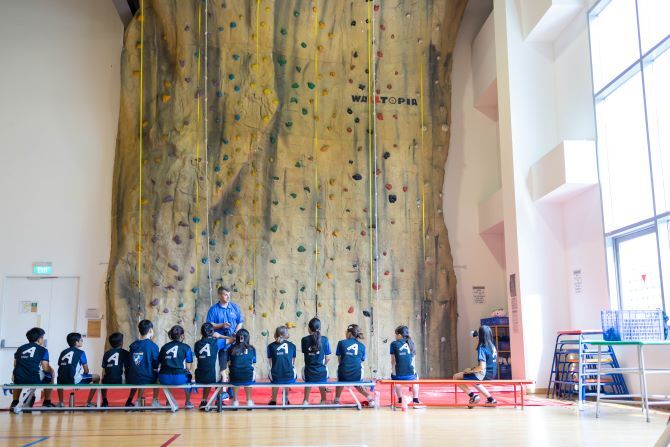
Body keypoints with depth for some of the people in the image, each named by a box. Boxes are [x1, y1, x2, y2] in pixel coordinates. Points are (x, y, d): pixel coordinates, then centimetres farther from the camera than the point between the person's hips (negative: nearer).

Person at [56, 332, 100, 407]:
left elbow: (60, 366, 19)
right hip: (74, 381, -5)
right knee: (97, 377, 13)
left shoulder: (63, 352, 17)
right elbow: (86, 371, 3)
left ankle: (61, 402, 33)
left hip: (62, 381, 6)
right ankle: (88, 402, 13)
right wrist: (84, 374, 26)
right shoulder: (80, 352, 3)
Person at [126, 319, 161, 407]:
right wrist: (155, 370, 13)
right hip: (148, 379, -3)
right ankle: (155, 401, 27)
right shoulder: (153, 346, -11)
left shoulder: (132, 345, 2)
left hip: (132, 379, 3)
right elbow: (155, 366, -7)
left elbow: (128, 364, 9)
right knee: (157, 375, 29)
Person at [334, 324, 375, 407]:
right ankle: (370, 398, 26)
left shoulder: (341, 343, 3)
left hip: (343, 374, -1)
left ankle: (336, 400, 38)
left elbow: (339, 359, 11)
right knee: (358, 385, 35)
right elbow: (361, 361, 11)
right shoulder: (362, 346, 8)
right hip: (357, 375, 1)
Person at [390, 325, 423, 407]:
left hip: (398, 376, -2)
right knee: (415, 378, 39)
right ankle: (415, 400, 34)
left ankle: (400, 400, 32)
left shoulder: (394, 344, 1)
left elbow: (393, 360, 5)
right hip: (410, 375, 2)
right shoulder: (411, 343, 9)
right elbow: (413, 358, 15)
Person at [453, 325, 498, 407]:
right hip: (491, 375, 9)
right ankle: (490, 399, 28)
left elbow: (482, 367, -25)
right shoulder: (492, 346, 6)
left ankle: (473, 395, -5)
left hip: (484, 375, -8)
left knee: (456, 377, -1)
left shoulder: (482, 348, -18)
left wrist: (470, 370, -11)